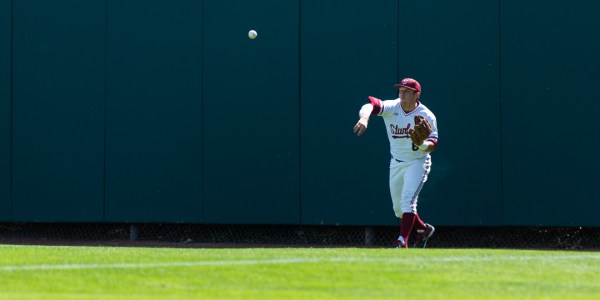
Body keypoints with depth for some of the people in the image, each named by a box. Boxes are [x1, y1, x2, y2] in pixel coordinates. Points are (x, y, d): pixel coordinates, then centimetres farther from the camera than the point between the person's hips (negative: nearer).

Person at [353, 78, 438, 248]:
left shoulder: (427, 116, -14)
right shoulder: (391, 108, -11)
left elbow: (433, 144, -12)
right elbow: (370, 105, -30)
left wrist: (422, 145, -35)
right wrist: (364, 118, -53)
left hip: (417, 162, -5)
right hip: (396, 163, 5)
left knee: (408, 200, -21)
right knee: (398, 207, 14)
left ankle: (402, 241, -27)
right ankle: (423, 229, 37)